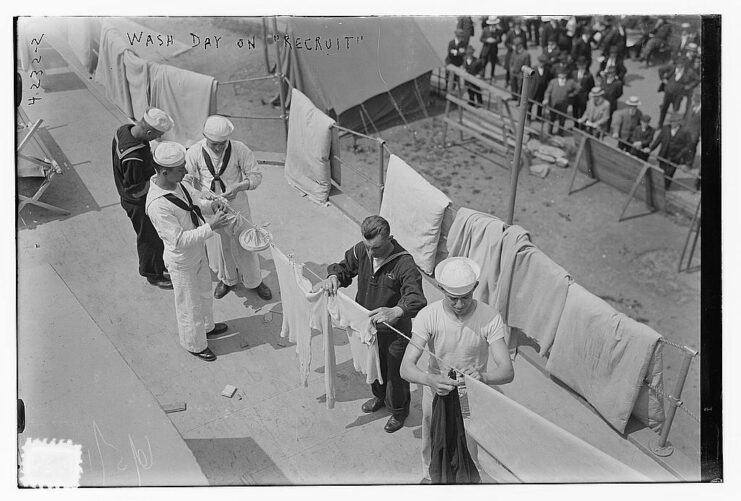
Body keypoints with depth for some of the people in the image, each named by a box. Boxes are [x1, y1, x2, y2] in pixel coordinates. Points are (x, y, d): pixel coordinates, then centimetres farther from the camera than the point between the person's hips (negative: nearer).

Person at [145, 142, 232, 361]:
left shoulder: (175, 183, -10)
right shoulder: (158, 205, -37)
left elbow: (194, 198, 10)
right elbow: (179, 240, -34)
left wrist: (210, 204, -12)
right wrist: (210, 226, -37)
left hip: (198, 252, 9)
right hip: (182, 262, -8)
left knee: (204, 292, 30)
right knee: (189, 304, 15)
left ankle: (207, 327, 57)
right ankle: (195, 345, 40)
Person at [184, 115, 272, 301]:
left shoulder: (239, 149, -19)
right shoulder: (194, 153, -17)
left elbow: (256, 175, -10)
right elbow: (189, 181, -6)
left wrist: (239, 186, -29)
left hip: (237, 206, -1)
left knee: (245, 244, 13)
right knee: (218, 245, 18)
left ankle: (254, 281, 38)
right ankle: (228, 279, 45)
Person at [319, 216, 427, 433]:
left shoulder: (404, 263, -32)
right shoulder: (361, 250, -14)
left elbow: (416, 298, -41)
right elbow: (345, 266, 4)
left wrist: (396, 311, -61)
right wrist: (334, 276, -20)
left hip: (395, 331, -5)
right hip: (367, 324, 6)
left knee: (395, 373, 18)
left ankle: (399, 411, 46)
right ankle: (379, 396, 60)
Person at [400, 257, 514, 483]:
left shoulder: (490, 318, -25)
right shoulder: (428, 316, -25)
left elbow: (507, 371, -27)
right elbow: (406, 368, -29)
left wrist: (483, 377, -49)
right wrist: (430, 379, -50)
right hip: (435, 393, 1)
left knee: (468, 451, 18)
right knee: (431, 447, 23)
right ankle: (430, 477, 55)